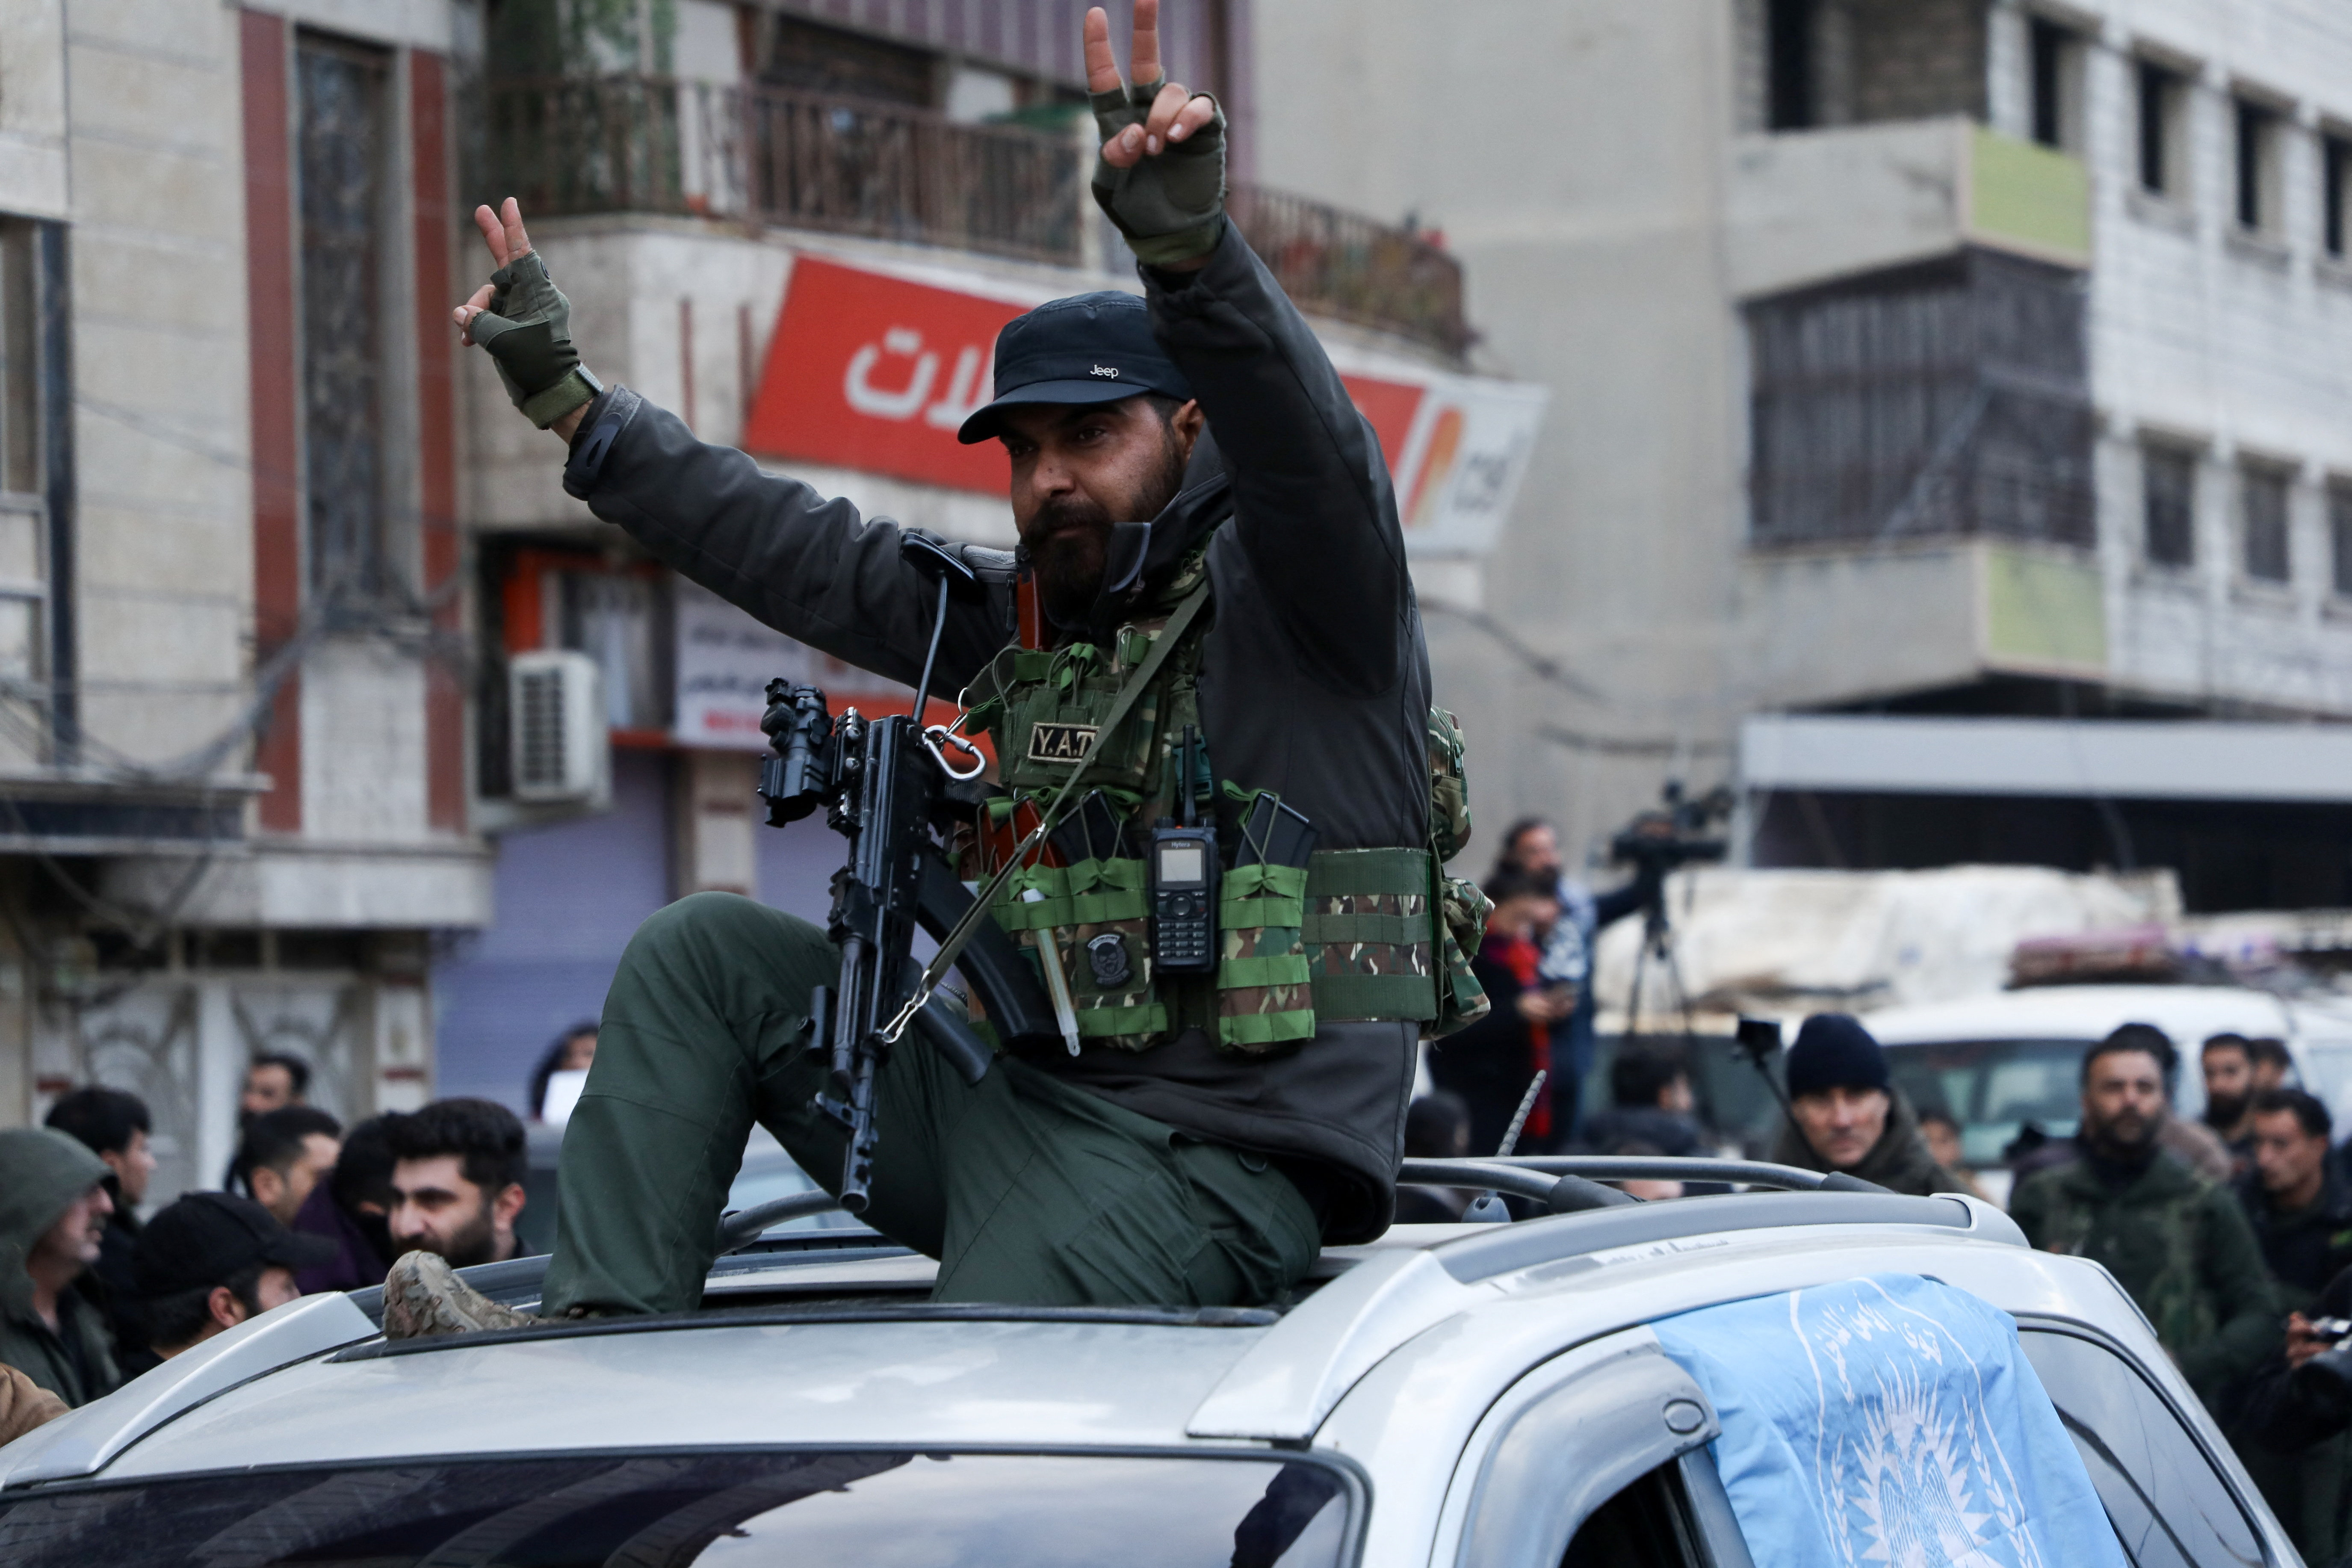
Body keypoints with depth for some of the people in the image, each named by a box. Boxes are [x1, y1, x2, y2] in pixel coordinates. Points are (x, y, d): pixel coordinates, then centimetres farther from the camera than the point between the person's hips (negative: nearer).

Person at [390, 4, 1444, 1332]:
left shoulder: (1295, 587, -6)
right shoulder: (1030, 615, 17)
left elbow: (1301, 436, -28)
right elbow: (805, 557, 24)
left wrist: (1188, 247, -46)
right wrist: (572, 402, 27)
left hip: (1217, 1160, -8)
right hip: (1017, 1106, 8)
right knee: (711, 949, 7)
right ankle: (606, 1335, -4)